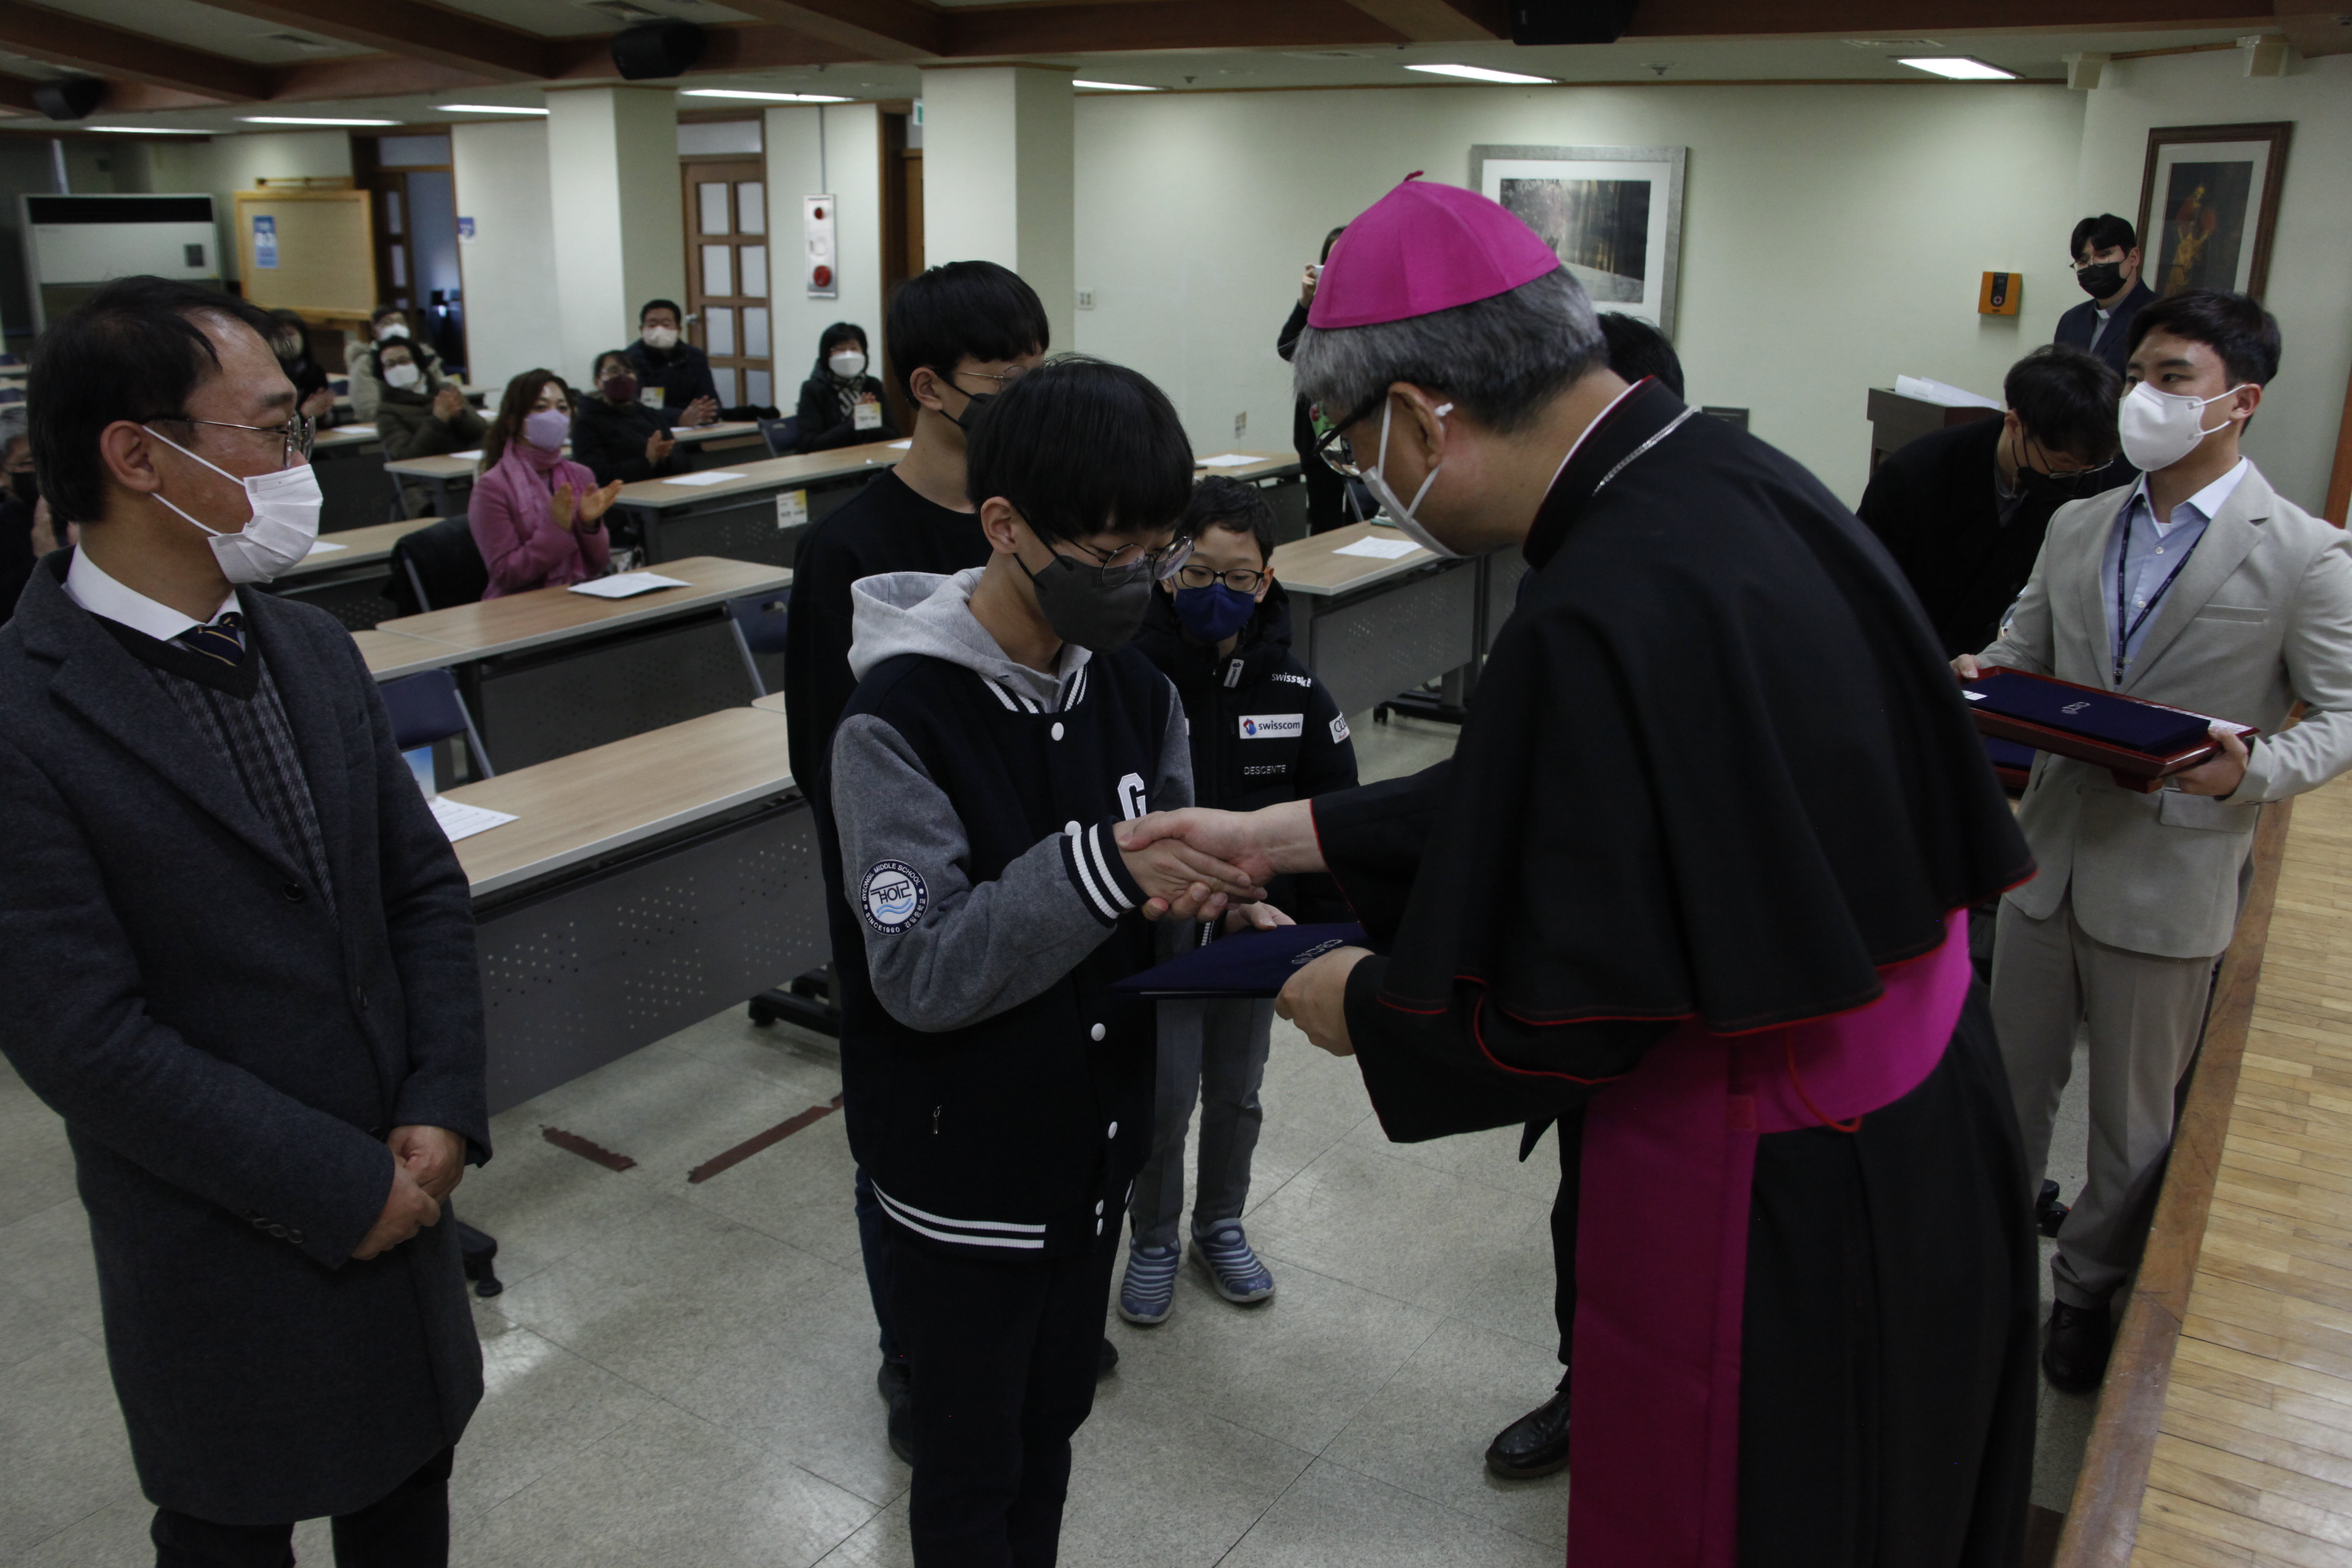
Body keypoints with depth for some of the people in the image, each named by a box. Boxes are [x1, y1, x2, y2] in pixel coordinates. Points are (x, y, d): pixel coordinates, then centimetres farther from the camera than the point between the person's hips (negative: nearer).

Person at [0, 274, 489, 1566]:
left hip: (398, 1191, 6)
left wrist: (443, 1110, -8)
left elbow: (425, 885, 4)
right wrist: (337, 1187, -16)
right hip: (220, 1250, -5)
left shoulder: (314, 649, 1)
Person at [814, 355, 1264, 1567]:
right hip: (963, 1171, -5)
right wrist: (1100, 868, -35)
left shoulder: (1132, 689, -3)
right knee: (974, 1468, 14)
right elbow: (919, 971, -26)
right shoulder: (898, 719, -22)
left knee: (1053, 1425, 24)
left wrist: (1219, 900, -15)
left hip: (1092, 1140, 6)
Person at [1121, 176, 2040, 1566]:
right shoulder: (1733, 476, -3)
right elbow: (1532, 802, 6)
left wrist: (1367, 1004, -4)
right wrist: (1280, 834, 9)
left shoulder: (1606, 618, -32)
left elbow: (1560, 1018, -23)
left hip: (1772, 1213, -8)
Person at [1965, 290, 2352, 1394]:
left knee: (2133, 1113, 12)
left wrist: (2250, 773, -26)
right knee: (2012, 1078, 16)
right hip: (2049, 854, 4)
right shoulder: (2077, 527, 5)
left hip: (2171, 880, -4)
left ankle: (2089, 1287, 33)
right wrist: (1983, 678, -9)